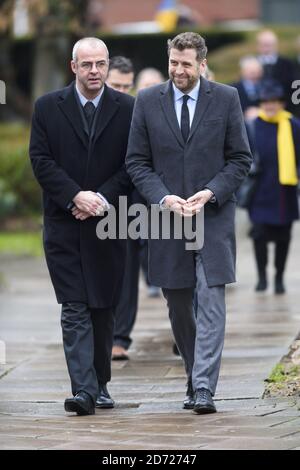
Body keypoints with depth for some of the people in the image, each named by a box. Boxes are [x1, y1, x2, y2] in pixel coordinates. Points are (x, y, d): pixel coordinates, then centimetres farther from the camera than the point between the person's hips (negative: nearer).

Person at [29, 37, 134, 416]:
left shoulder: (127, 109, 3)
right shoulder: (48, 108, 3)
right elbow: (41, 160, -1)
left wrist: (102, 198, -11)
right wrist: (76, 196, -13)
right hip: (64, 224, -1)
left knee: (103, 307, 7)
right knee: (74, 309, -7)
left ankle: (100, 384, 20)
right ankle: (84, 389, -12)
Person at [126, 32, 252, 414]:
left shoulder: (226, 99, 0)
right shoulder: (147, 101, 3)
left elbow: (241, 159, 2)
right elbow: (136, 162, 4)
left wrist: (209, 193, -12)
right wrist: (163, 198, -11)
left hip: (214, 215, -2)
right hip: (166, 214, 2)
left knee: (211, 303, -11)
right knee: (178, 307, 10)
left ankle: (204, 389, -13)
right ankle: (195, 377, 25)